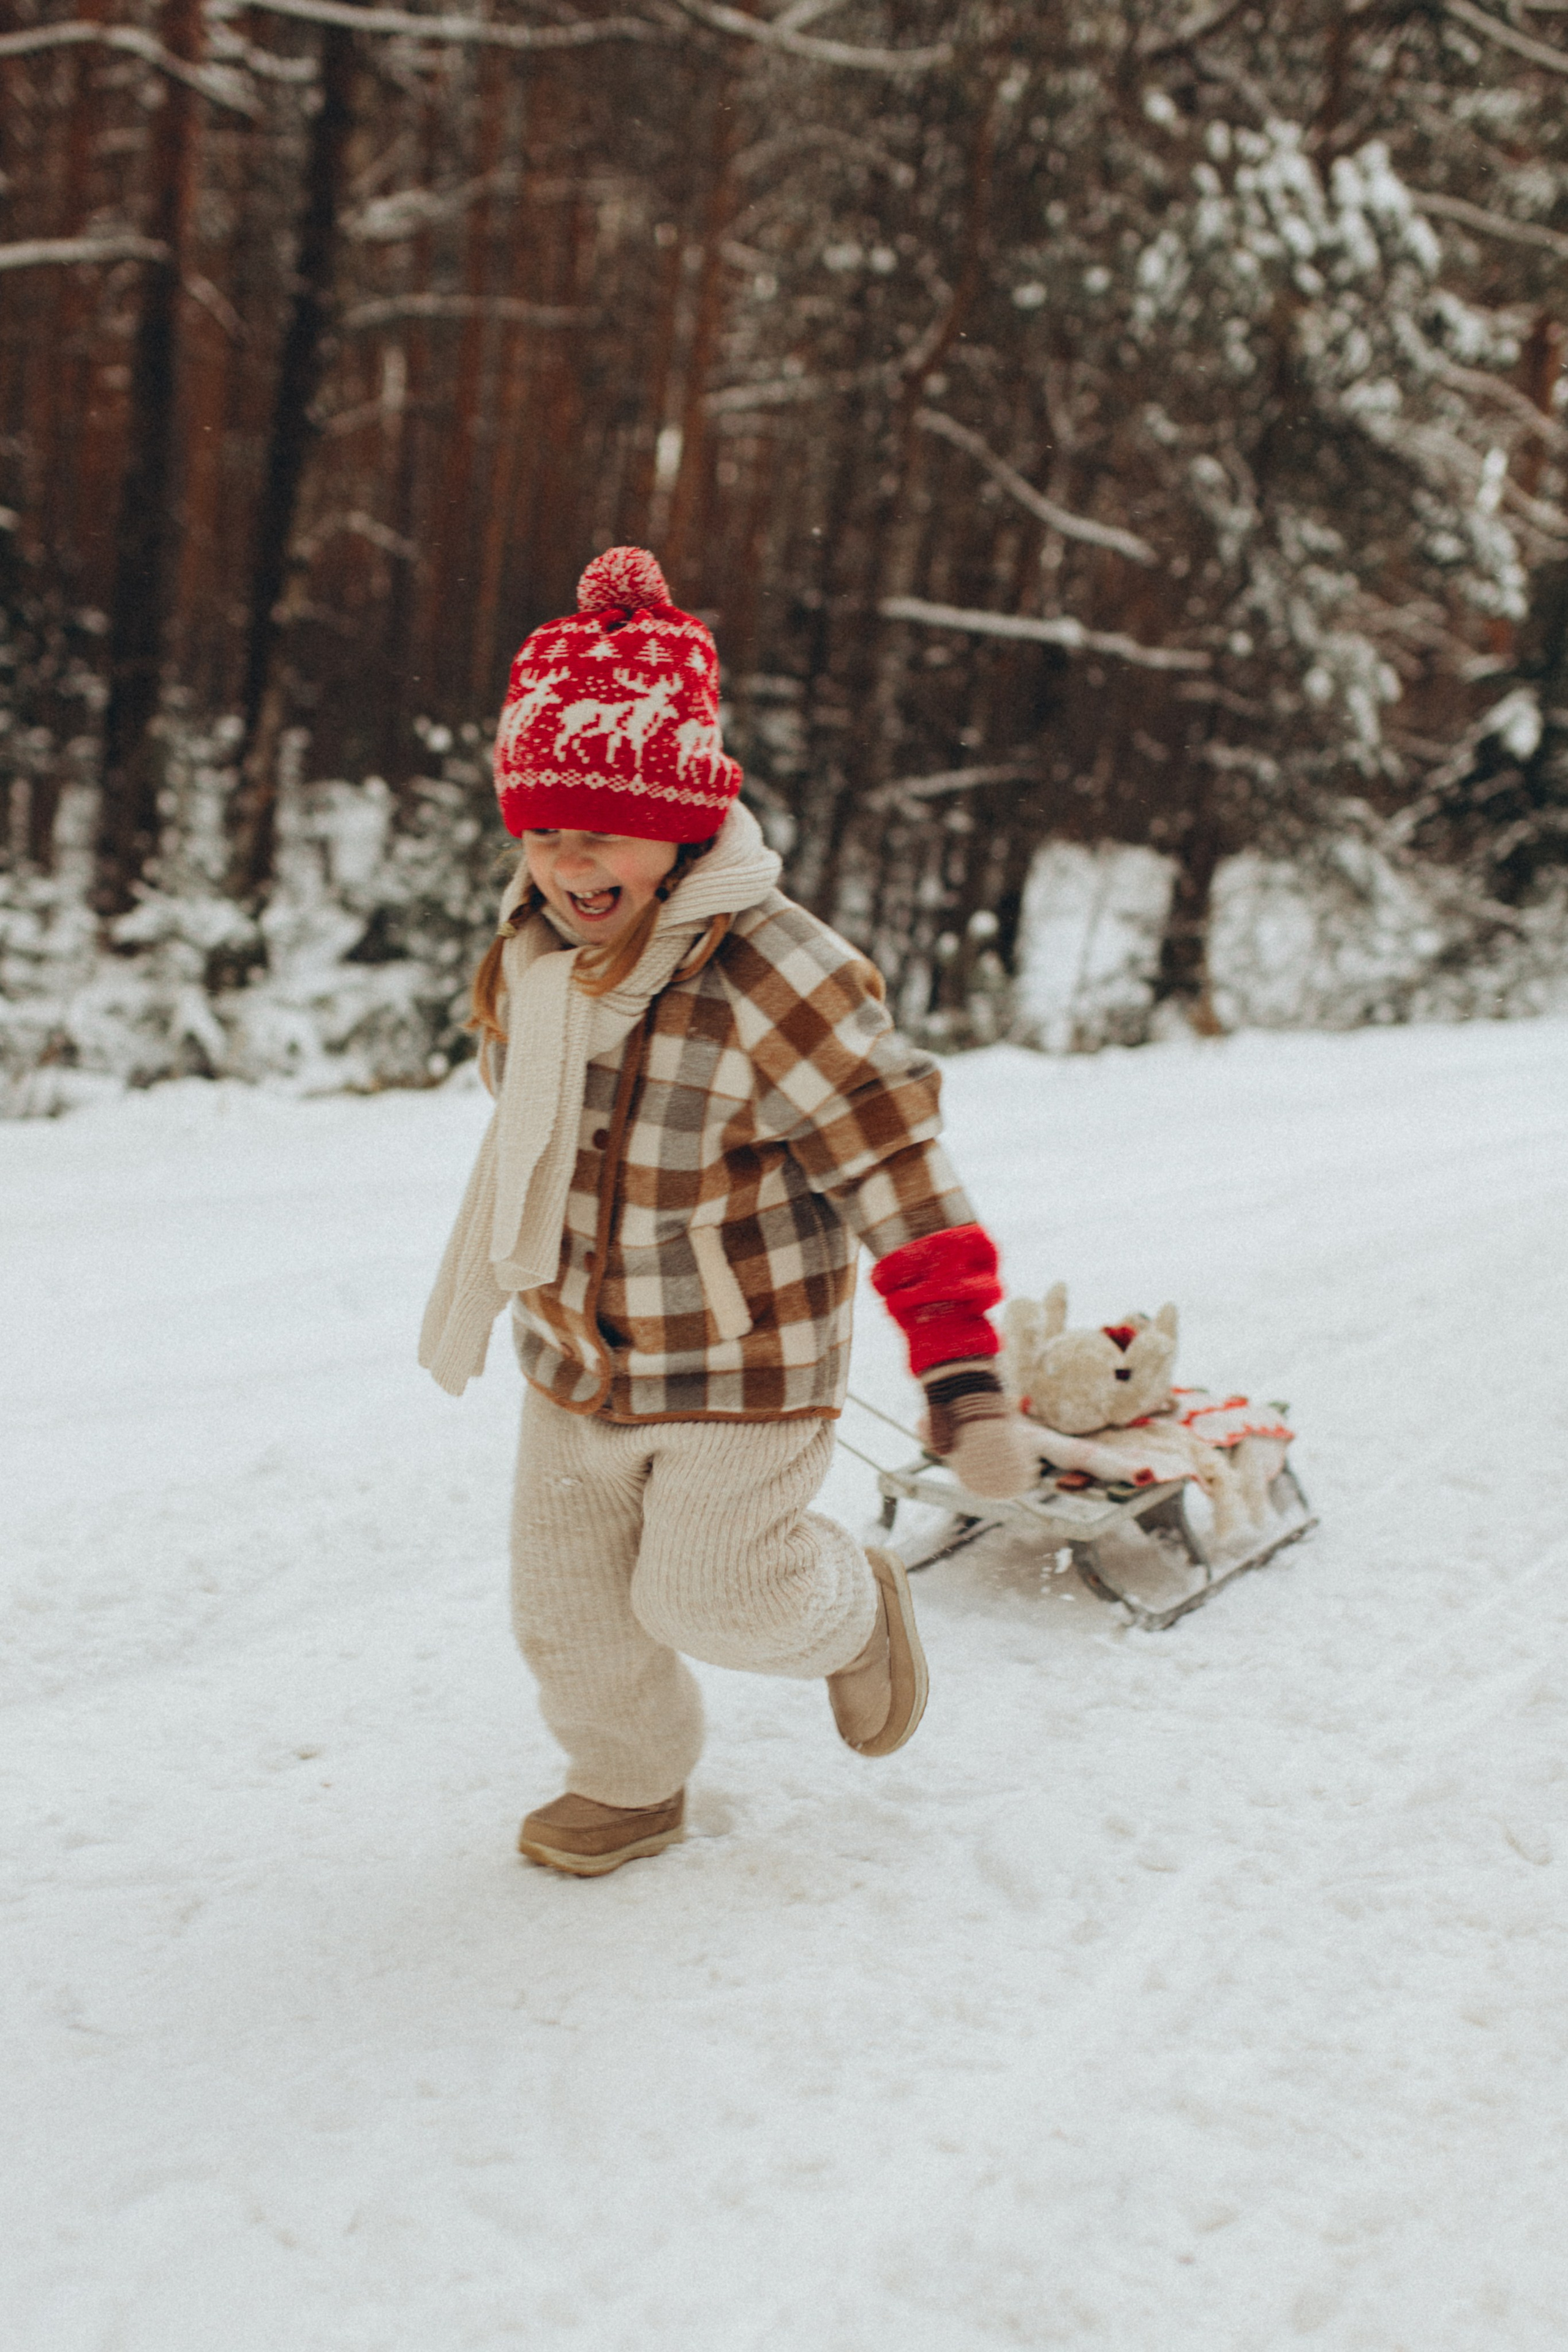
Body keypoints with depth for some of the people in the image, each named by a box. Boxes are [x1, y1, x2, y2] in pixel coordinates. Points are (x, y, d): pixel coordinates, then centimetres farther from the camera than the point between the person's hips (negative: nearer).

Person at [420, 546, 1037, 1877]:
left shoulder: (773, 978, -28)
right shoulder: (527, 959, -5)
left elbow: (903, 1176, -25)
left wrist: (962, 1376, -28)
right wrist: (494, 1296, 27)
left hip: (742, 1376, -6)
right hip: (576, 1368, 7)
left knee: (709, 1596, 4)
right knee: (570, 1609, 15)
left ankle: (852, 1610, 38)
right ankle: (630, 1785, 43)